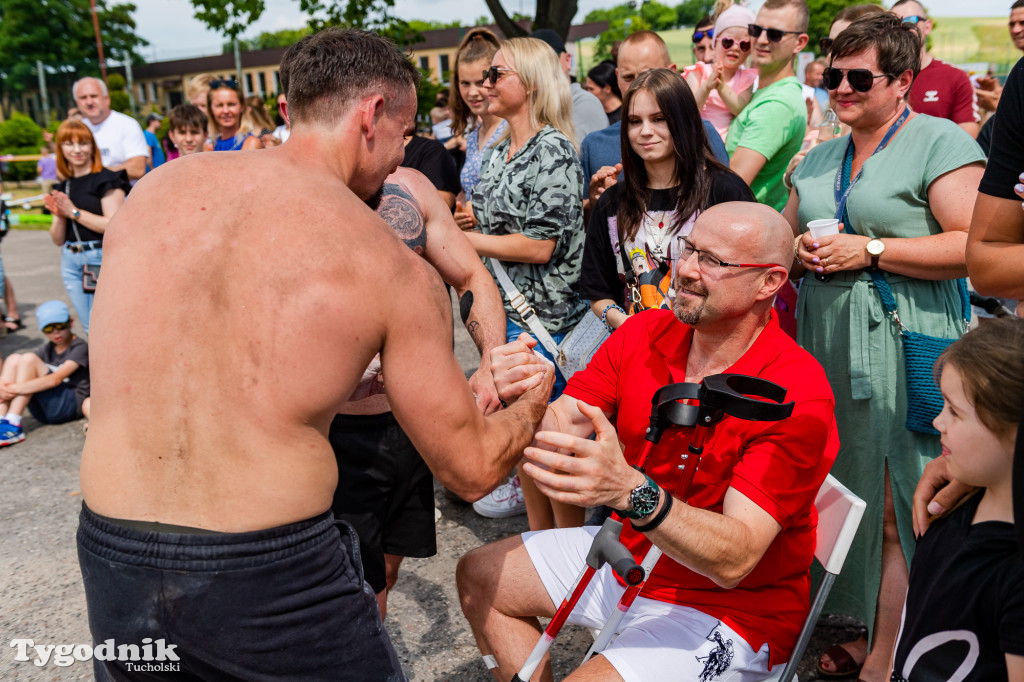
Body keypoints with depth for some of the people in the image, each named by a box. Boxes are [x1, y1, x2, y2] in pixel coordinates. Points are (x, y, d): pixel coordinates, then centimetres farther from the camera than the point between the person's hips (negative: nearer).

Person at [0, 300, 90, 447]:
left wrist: (18, 388, -25)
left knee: (28, 359, -20)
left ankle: (13, 425, -27)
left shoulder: (80, 348, -4)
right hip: (43, 412, 7)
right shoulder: (47, 349, 18)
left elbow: (56, 379, -19)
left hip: (71, 405, -7)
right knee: (13, 359, -6)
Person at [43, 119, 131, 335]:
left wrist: (73, 211, -12)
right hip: (71, 262, 7)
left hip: (102, 259, -7)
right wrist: (59, 216, -5)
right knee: (89, 330, 11)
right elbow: (58, 240, 15)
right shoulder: (63, 187, 13)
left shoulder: (106, 179, -5)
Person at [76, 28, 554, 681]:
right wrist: (536, 393, 20)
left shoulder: (155, 188, 3)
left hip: (110, 564, 5)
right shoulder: (396, 269, -8)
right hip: (276, 578, -4)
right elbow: (472, 469, -2)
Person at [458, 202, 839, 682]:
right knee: (479, 577, 12)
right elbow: (557, 431, -11)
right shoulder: (644, 332, -7)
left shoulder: (798, 394, -26)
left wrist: (629, 490, -48)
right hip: (633, 553, 7)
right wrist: (516, 401, -34)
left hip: (732, 607, -6)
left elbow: (734, 560, -32)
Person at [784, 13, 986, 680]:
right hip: (825, 340, 7)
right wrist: (799, 248, 3)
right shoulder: (819, 158, 18)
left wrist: (868, 250, -15)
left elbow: (975, 245, -13)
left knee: (896, 507, -3)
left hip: (901, 347, -6)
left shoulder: (941, 142, -3)